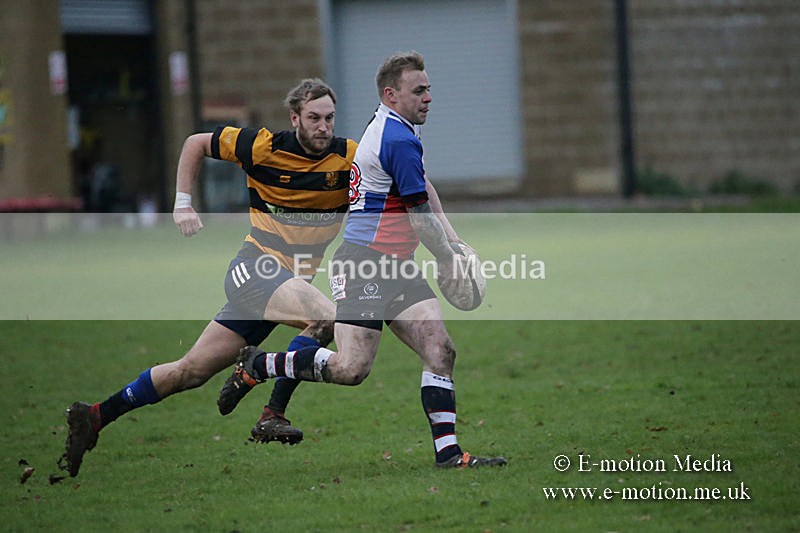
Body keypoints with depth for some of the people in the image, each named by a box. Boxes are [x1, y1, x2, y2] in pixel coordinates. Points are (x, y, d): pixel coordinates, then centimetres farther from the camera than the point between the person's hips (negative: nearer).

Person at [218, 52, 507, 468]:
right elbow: (421, 219, -12)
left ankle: (448, 453, -8)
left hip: (395, 266, 10)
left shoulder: (391, 126, 17)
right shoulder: (400, 140, -15)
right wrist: (450, 262, 3)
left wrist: (452, 239, 21)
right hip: (364, 265, -10)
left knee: (439, 351, -4)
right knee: (351, 368, -16)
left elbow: (422, 188, 31)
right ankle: (257, 366, 4)